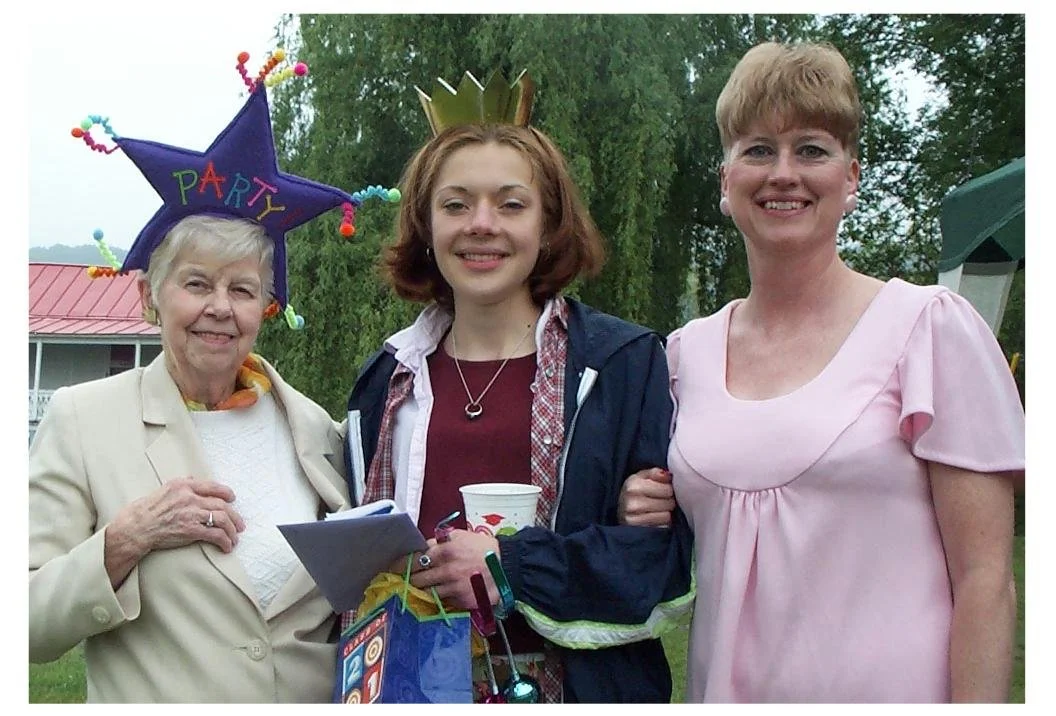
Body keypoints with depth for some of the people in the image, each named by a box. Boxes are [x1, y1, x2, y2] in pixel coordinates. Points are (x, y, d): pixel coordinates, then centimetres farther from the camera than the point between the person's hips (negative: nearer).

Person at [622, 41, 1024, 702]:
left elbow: (985, 577, -9)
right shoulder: (687, 351, 3)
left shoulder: (931, 326, -8)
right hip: (725, 690, 4)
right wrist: (645, 519, -3)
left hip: (888, 688, -3)